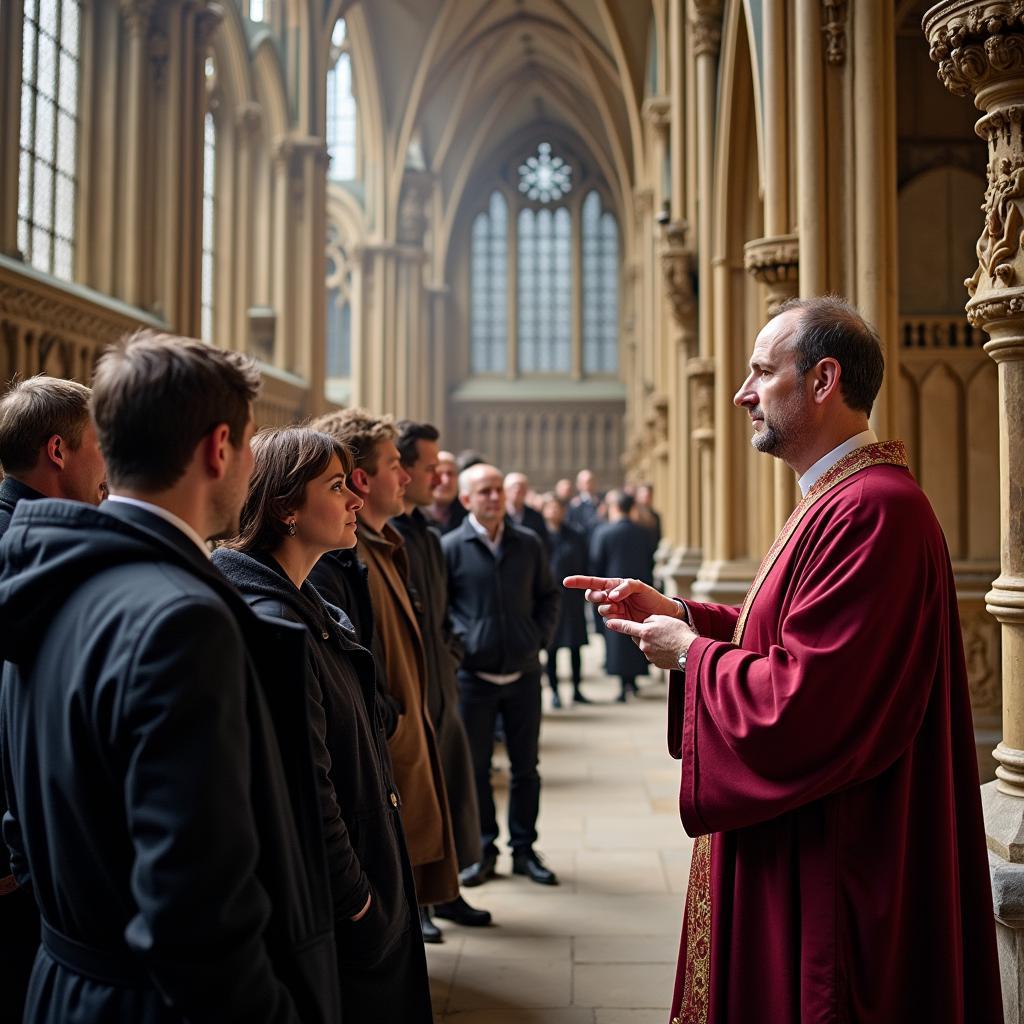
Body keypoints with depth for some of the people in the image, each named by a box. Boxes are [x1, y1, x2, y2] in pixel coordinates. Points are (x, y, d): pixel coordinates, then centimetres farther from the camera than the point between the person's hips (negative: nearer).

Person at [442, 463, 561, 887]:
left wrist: (541, 637, 3)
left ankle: (524, 849, 23)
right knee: (475, 767, 7)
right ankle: (483, 850, 21)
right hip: (474, 675, -2)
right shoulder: (449, 547, -5)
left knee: (526, 766, 10)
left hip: (523, 672, 3)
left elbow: (548, 596, 14)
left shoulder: (528, 544, 5)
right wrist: (456, 645, -8)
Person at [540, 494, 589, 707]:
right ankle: (554, 691, 12)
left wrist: (583, 593, 2)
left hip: (572, 599, 3)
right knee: (551, 647, 3)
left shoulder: (575, 537, 6)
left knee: (575, 646, 8)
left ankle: (577, 690, 17)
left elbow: (584, 567, 9)